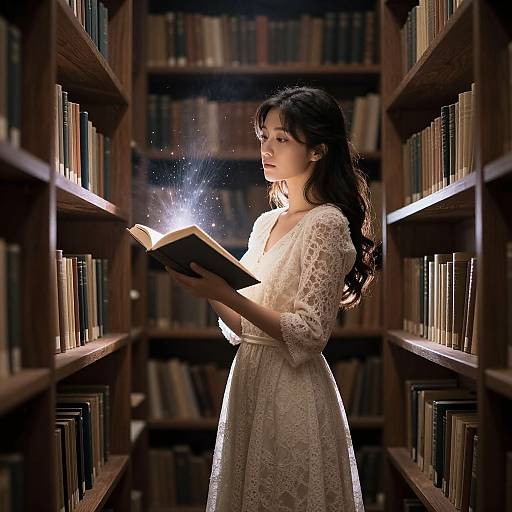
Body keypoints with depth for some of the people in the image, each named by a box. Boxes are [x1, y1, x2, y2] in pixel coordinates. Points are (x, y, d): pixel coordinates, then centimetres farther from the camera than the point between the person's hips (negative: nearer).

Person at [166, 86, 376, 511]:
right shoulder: (266, 224, 11)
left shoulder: (326, 223, -12)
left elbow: (309, 335, -19)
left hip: (294, 386, -7)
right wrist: (207, 288, -5)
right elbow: (242, 327, 11)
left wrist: (226, 295, -24)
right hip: (248, 378, 8)